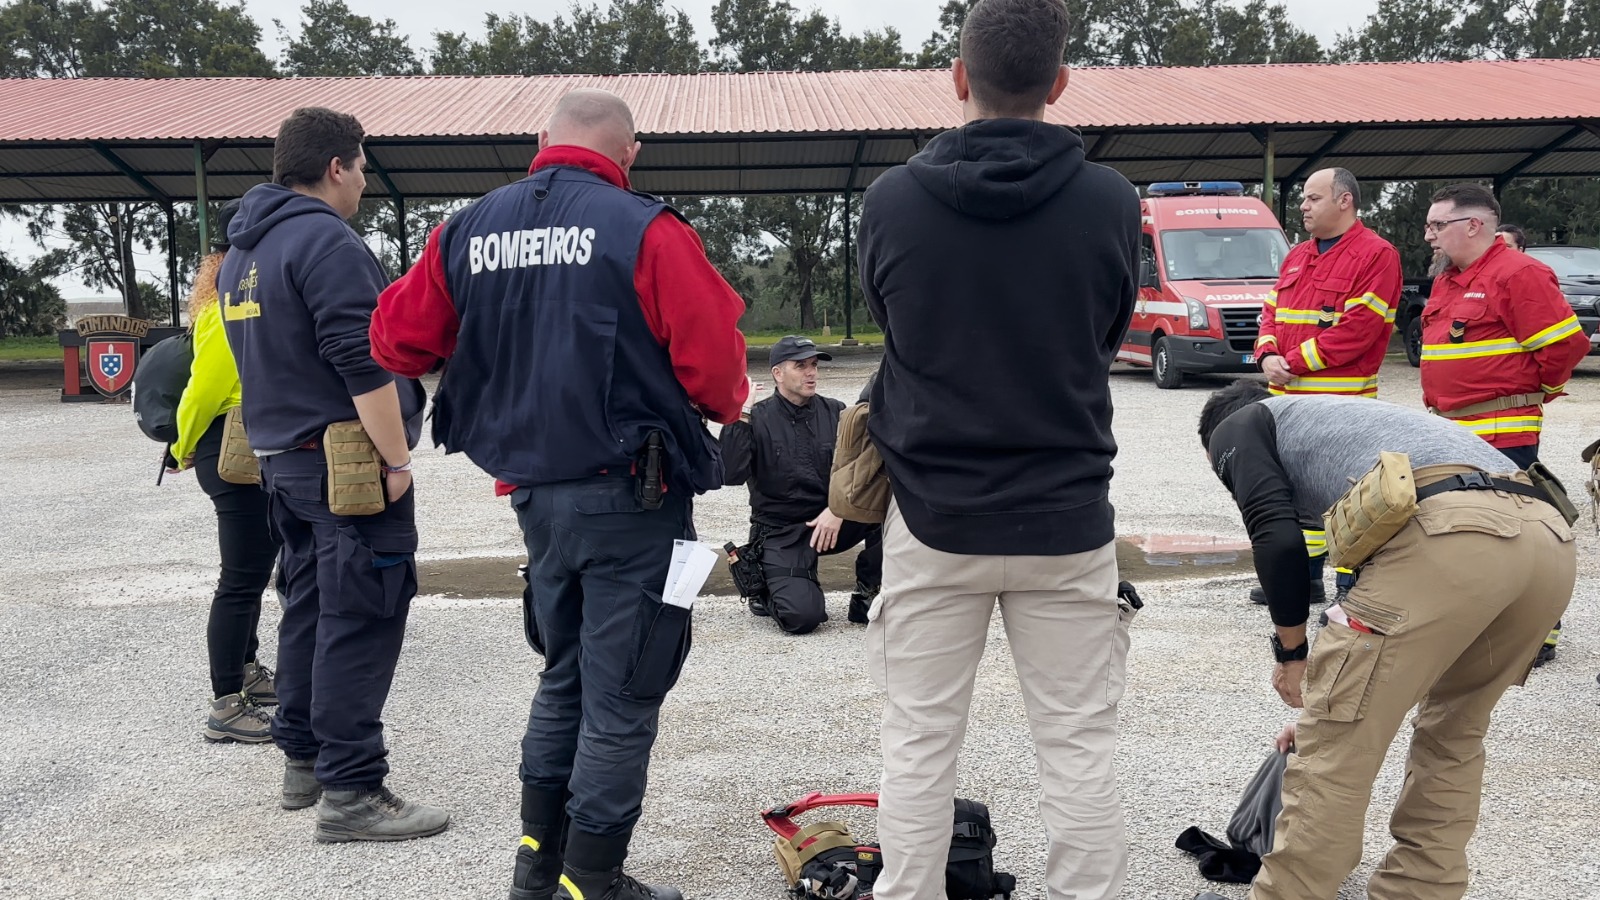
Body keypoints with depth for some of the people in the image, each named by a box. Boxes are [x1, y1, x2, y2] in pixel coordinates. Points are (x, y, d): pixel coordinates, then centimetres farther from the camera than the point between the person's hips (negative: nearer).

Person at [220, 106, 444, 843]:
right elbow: (364, 364, -22)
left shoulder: (243, 251, 16)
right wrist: (398, 459, -18)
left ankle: (303, 759, 27)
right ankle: (350, 792, -4)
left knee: (309, 607, 18)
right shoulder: (326, 242, -15)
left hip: (283, 456, 10)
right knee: (360, 622, -7)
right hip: (347, 461, -10)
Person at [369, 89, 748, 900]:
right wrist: (722, 405, 7)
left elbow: (398, 340, 6)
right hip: (631, 497, -6)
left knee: (565, 675, 23)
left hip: (534, 493, 6)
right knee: (621, 695, 6)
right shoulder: (645, 230, -13)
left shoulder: (467, 232, 3)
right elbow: (715, 363, -16)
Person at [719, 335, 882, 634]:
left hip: (833, 522, 3)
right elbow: (731, 475, -19)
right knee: (803, 616, -25)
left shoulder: (834, 412, 4)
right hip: (781, 533, -3)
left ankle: (867, 594, -4)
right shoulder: (757, 418, -6)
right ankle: (771, 588, 12)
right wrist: (739, 416, -24)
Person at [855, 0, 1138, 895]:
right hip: (1066, 518, 0)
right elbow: (1111, 338, 7)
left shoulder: (892, 199, -8)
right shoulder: (1112, 201, -7)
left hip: (933, 518, 0)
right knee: (1080, 748, 11)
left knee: (918, 745, 11)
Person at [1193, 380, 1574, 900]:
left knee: (1333, 746, 5)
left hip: (1450, 538, -8)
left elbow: (1277, 537, 1)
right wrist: (1334, 701, 51)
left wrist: (1291, 650, 15)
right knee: (1452, 734, 28)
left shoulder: (1237, 428, 20)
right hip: (1551, 537, 9)